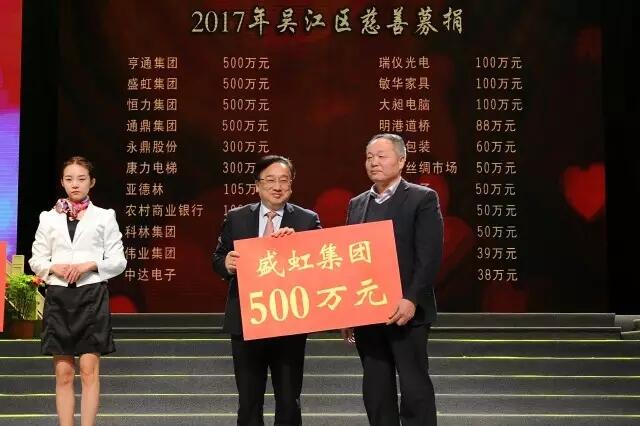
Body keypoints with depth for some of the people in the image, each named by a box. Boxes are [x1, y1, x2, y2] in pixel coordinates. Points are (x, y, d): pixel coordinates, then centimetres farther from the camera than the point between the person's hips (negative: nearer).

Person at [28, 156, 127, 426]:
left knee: (89, 369, -5)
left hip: (91, 295, -2)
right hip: (58, 296, 2)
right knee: (63, 373, 2)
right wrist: (54, 267, -9)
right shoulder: (49, 218, 12)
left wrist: (90, 264, -12)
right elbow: (36, 259, 11)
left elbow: (118, 261, 5)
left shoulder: (104, 217, 7)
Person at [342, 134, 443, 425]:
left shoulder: (422, 199, -3)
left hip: (406, 311, -6)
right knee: (375, 390, 10)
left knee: (414, 386, -2)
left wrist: (411, 300, -20)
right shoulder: (357, 204, 14)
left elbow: (429, 256, -11)